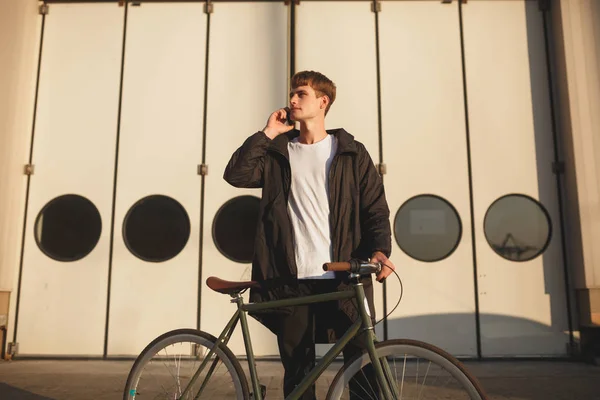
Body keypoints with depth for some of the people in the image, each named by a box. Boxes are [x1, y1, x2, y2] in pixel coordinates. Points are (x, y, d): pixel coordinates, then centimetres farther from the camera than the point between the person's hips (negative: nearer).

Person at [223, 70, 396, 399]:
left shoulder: (351, 153, 7)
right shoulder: (278, 153, 13)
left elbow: (375, 208, 3)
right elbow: (236, 174, -2)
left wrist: (379, 250, -14)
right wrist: (268, 133, -1)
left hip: (344, 279, -1)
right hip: (292, 280, 2)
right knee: (298, 373, 10)